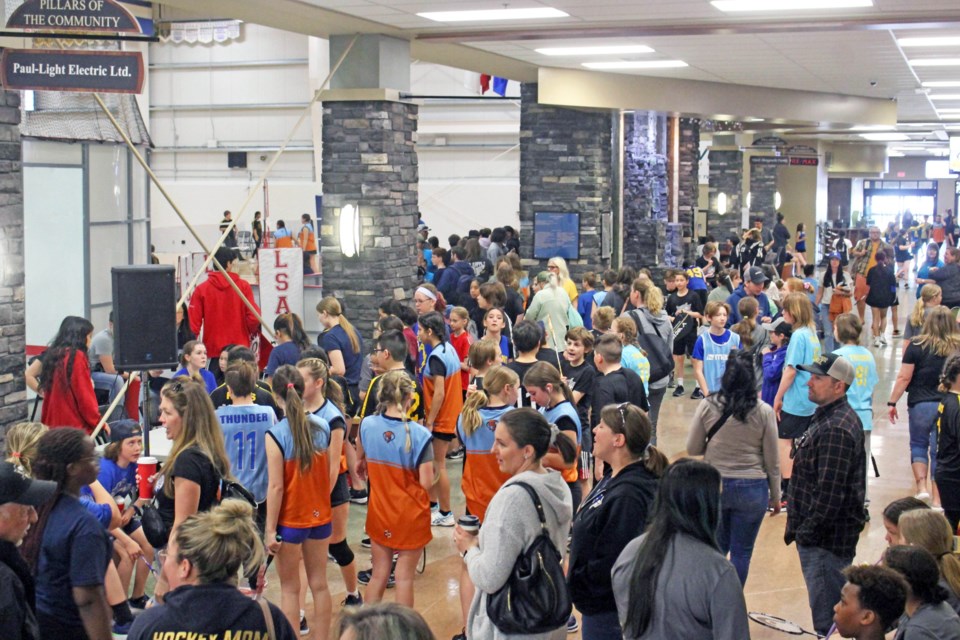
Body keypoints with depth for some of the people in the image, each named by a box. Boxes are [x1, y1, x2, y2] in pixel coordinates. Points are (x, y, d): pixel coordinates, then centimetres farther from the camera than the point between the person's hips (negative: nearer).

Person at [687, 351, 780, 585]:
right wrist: (775, 496, 10)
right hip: (752, 489, -2)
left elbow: (692, 449, 0)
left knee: (717, 548, 18)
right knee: (742, 552, 9)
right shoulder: (764, 412, -9)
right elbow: (772, 460, -2)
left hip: (714, 485, 2)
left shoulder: (708, 407, -7)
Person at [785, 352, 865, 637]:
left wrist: (807, 532, -19)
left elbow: (829, 492, -25)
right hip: (820, 534, 11)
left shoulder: (837, 429, -21)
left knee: (827, 619, -5)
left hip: (827, 538, -11)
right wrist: (798, 527, 21)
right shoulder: (828, 416, 13)